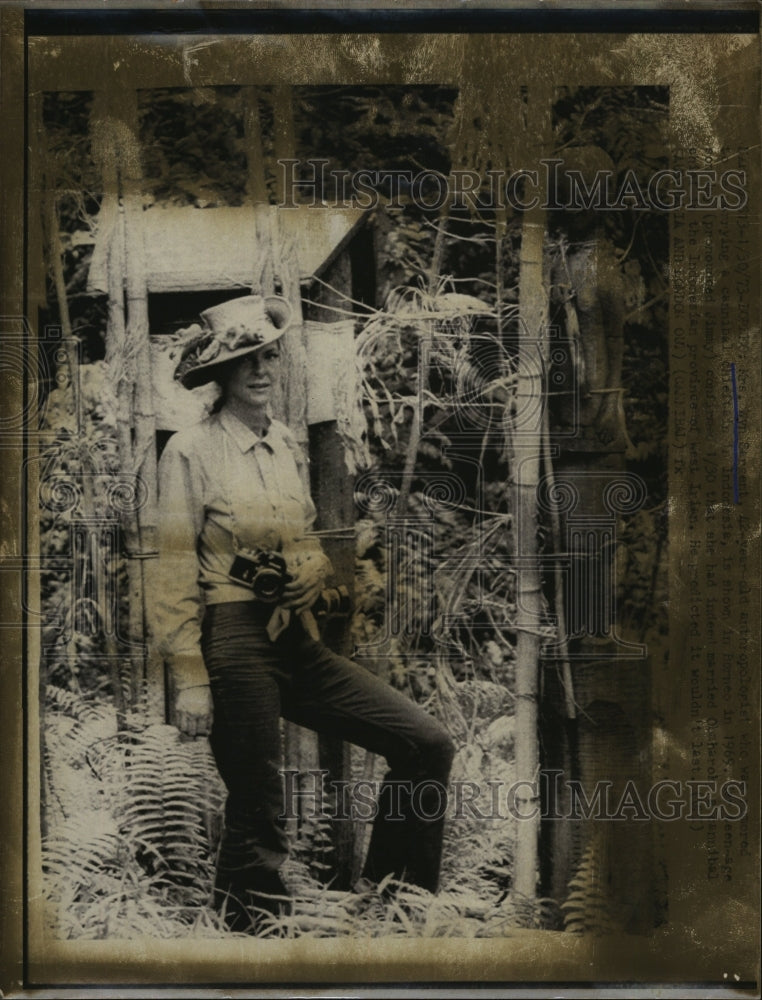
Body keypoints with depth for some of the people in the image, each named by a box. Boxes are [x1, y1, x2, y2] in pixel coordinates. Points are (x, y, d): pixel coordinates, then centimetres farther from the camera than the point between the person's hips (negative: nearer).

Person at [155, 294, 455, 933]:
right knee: (258, 821, 1)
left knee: (427, 746, 0)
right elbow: (175, 576, -8)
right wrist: (190, 680, -12)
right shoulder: (192, 453, -6)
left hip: (300, 641, 6)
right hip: (235, 643, -6)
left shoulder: (288, 446, 13)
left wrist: (316, 571, -3)